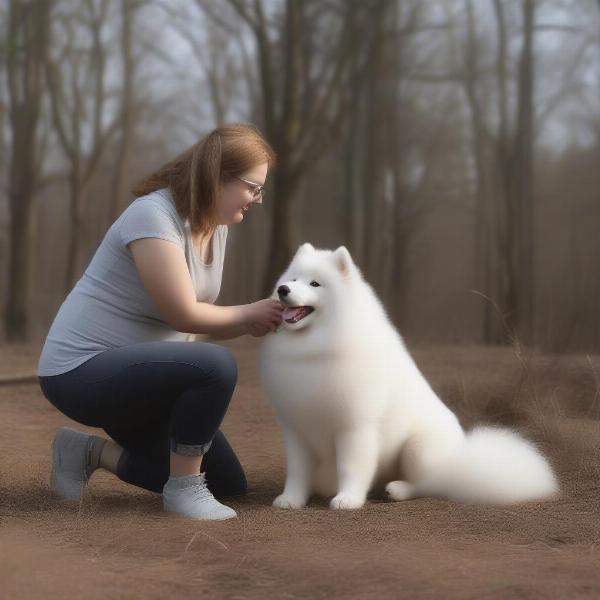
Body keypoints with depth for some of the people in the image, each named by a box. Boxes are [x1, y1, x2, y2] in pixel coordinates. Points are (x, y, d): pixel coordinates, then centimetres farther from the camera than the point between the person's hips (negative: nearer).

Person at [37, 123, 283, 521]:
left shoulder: (216, 225, 6)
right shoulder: (153, 215, -21)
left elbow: (202, 319, 6)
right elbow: (183, 314, -22)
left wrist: (267, 321, -9)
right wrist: (249, 314, -8)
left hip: (130, 373, 10)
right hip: (82, 370, -10)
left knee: (230, 484, 11)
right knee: (216, 366, -34)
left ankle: (92, 452, 17)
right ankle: (183, 488, -13)